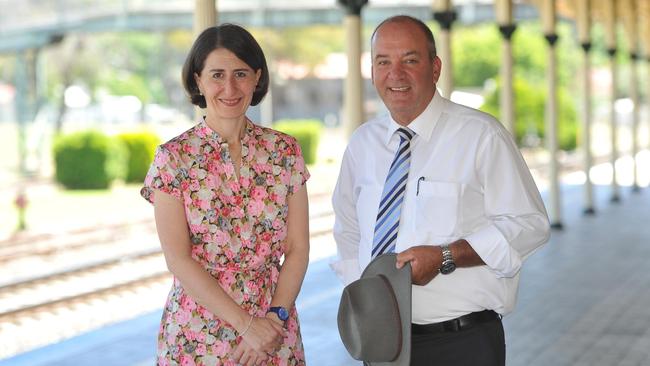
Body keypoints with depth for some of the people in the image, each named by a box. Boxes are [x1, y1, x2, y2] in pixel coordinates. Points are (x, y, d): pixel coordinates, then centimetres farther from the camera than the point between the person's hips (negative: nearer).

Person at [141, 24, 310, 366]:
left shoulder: (284, 151, 1)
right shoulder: (173, 158, -6)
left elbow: (298, 248, 1)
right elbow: (178, 260, -11)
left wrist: (275, 317, -13)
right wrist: (246, 325, -16)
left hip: (275, 331, 2)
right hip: (198, 337, -2)